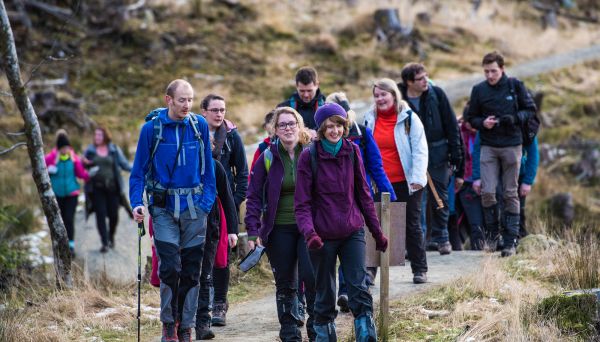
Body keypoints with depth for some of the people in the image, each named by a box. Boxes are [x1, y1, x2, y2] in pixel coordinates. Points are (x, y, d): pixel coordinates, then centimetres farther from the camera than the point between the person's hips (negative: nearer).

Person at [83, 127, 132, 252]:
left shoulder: (114, 150, 5)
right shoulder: (89, 150, 8)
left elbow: (124, 164, 5)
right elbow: (83, 167, 15)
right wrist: (85, 164, -9)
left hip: (112, 187, 0)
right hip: (96, 188, 0)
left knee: (113, 214, 0)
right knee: (100, 214, -7)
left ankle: (111, 236, 29)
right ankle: (105, 243, -3)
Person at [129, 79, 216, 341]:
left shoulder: (200, 126, 3)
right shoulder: (151, 128, -3)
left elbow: (207, 167, 10)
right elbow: (138, 170, 1)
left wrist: (207, 199, 0)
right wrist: (136, 203, -11)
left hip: (194, 207, 2)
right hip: (164, 208, -2)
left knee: (191, 270, 5)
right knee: (170, 267, -11)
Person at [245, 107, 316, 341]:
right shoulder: (268, 158, 2)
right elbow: (254, 196, 2)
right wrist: (253, 231, -6)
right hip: (279, 230, 1)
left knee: (312, 277, -12)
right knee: (285, 284, 6)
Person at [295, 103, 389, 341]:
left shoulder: (352, 152, 3)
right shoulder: (309, 157, -7)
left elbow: (364, 195, 11)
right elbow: (302, 203, -8)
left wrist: (377, 232, 12)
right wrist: (309, 232, -24)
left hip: (353, 232, 2)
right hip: (323, 236, -2)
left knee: (359, 289, -9)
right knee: (325, 295, 7)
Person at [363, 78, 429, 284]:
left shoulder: (409, 118, -6)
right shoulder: (370, 119, 6)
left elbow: (420, 149, -9)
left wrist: (417, 177, -18)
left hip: (405, 182, -3)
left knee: (412, 226, 6)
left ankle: (419, 269, 13)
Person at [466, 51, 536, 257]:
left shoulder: (515, 86, 0)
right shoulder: (479, 90, 3)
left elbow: (530, 109, 6)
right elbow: (471, 118, 10)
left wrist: (514, 118, -13)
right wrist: (483, 123, -11)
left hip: (512, 146, -1)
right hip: (488, 147, 1)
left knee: (510, 194, 3)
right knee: (487, 192, -8)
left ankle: (510, 241, 7)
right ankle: (493, 232, 12)